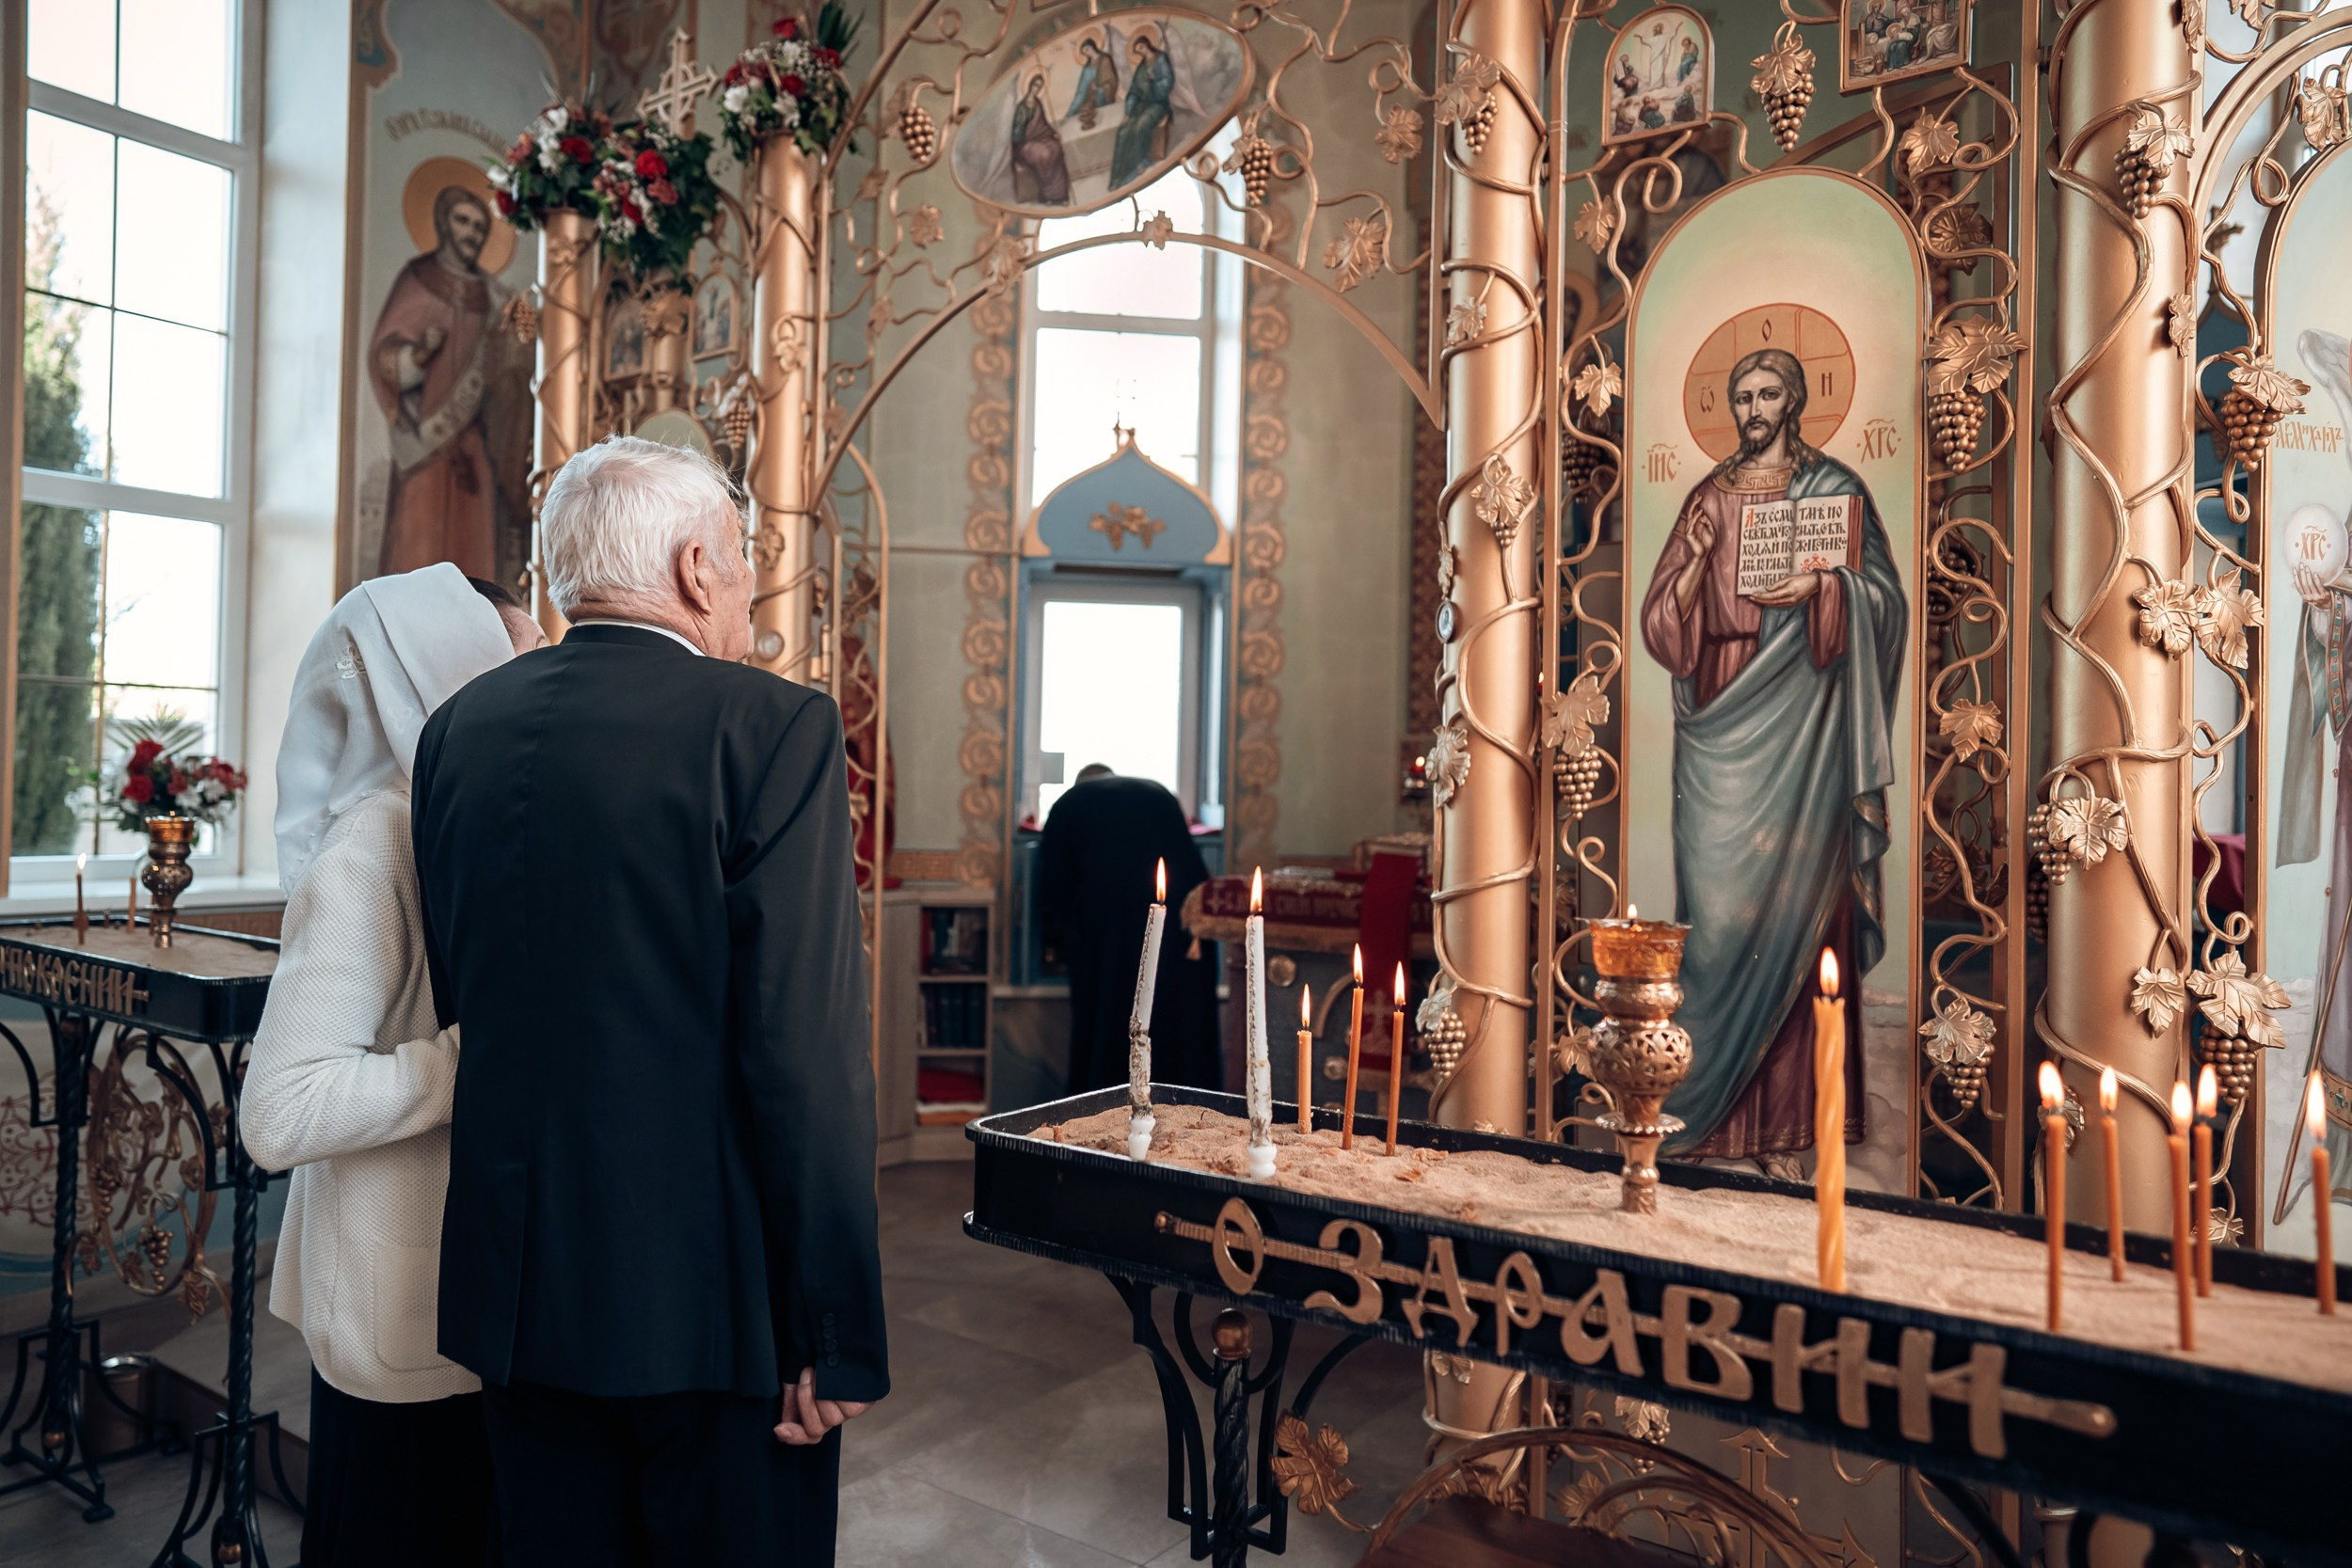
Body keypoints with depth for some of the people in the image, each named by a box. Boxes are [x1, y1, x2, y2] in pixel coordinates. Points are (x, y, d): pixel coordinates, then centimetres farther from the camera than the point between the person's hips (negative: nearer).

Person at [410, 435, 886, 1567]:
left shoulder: (460, 726, 4)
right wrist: (838, 1335, -13)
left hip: (514, 1276, 6)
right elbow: (808, 1058, -19)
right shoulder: (772, 727, -15)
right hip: (711, 1294, -6)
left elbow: (456, 1000, 10)